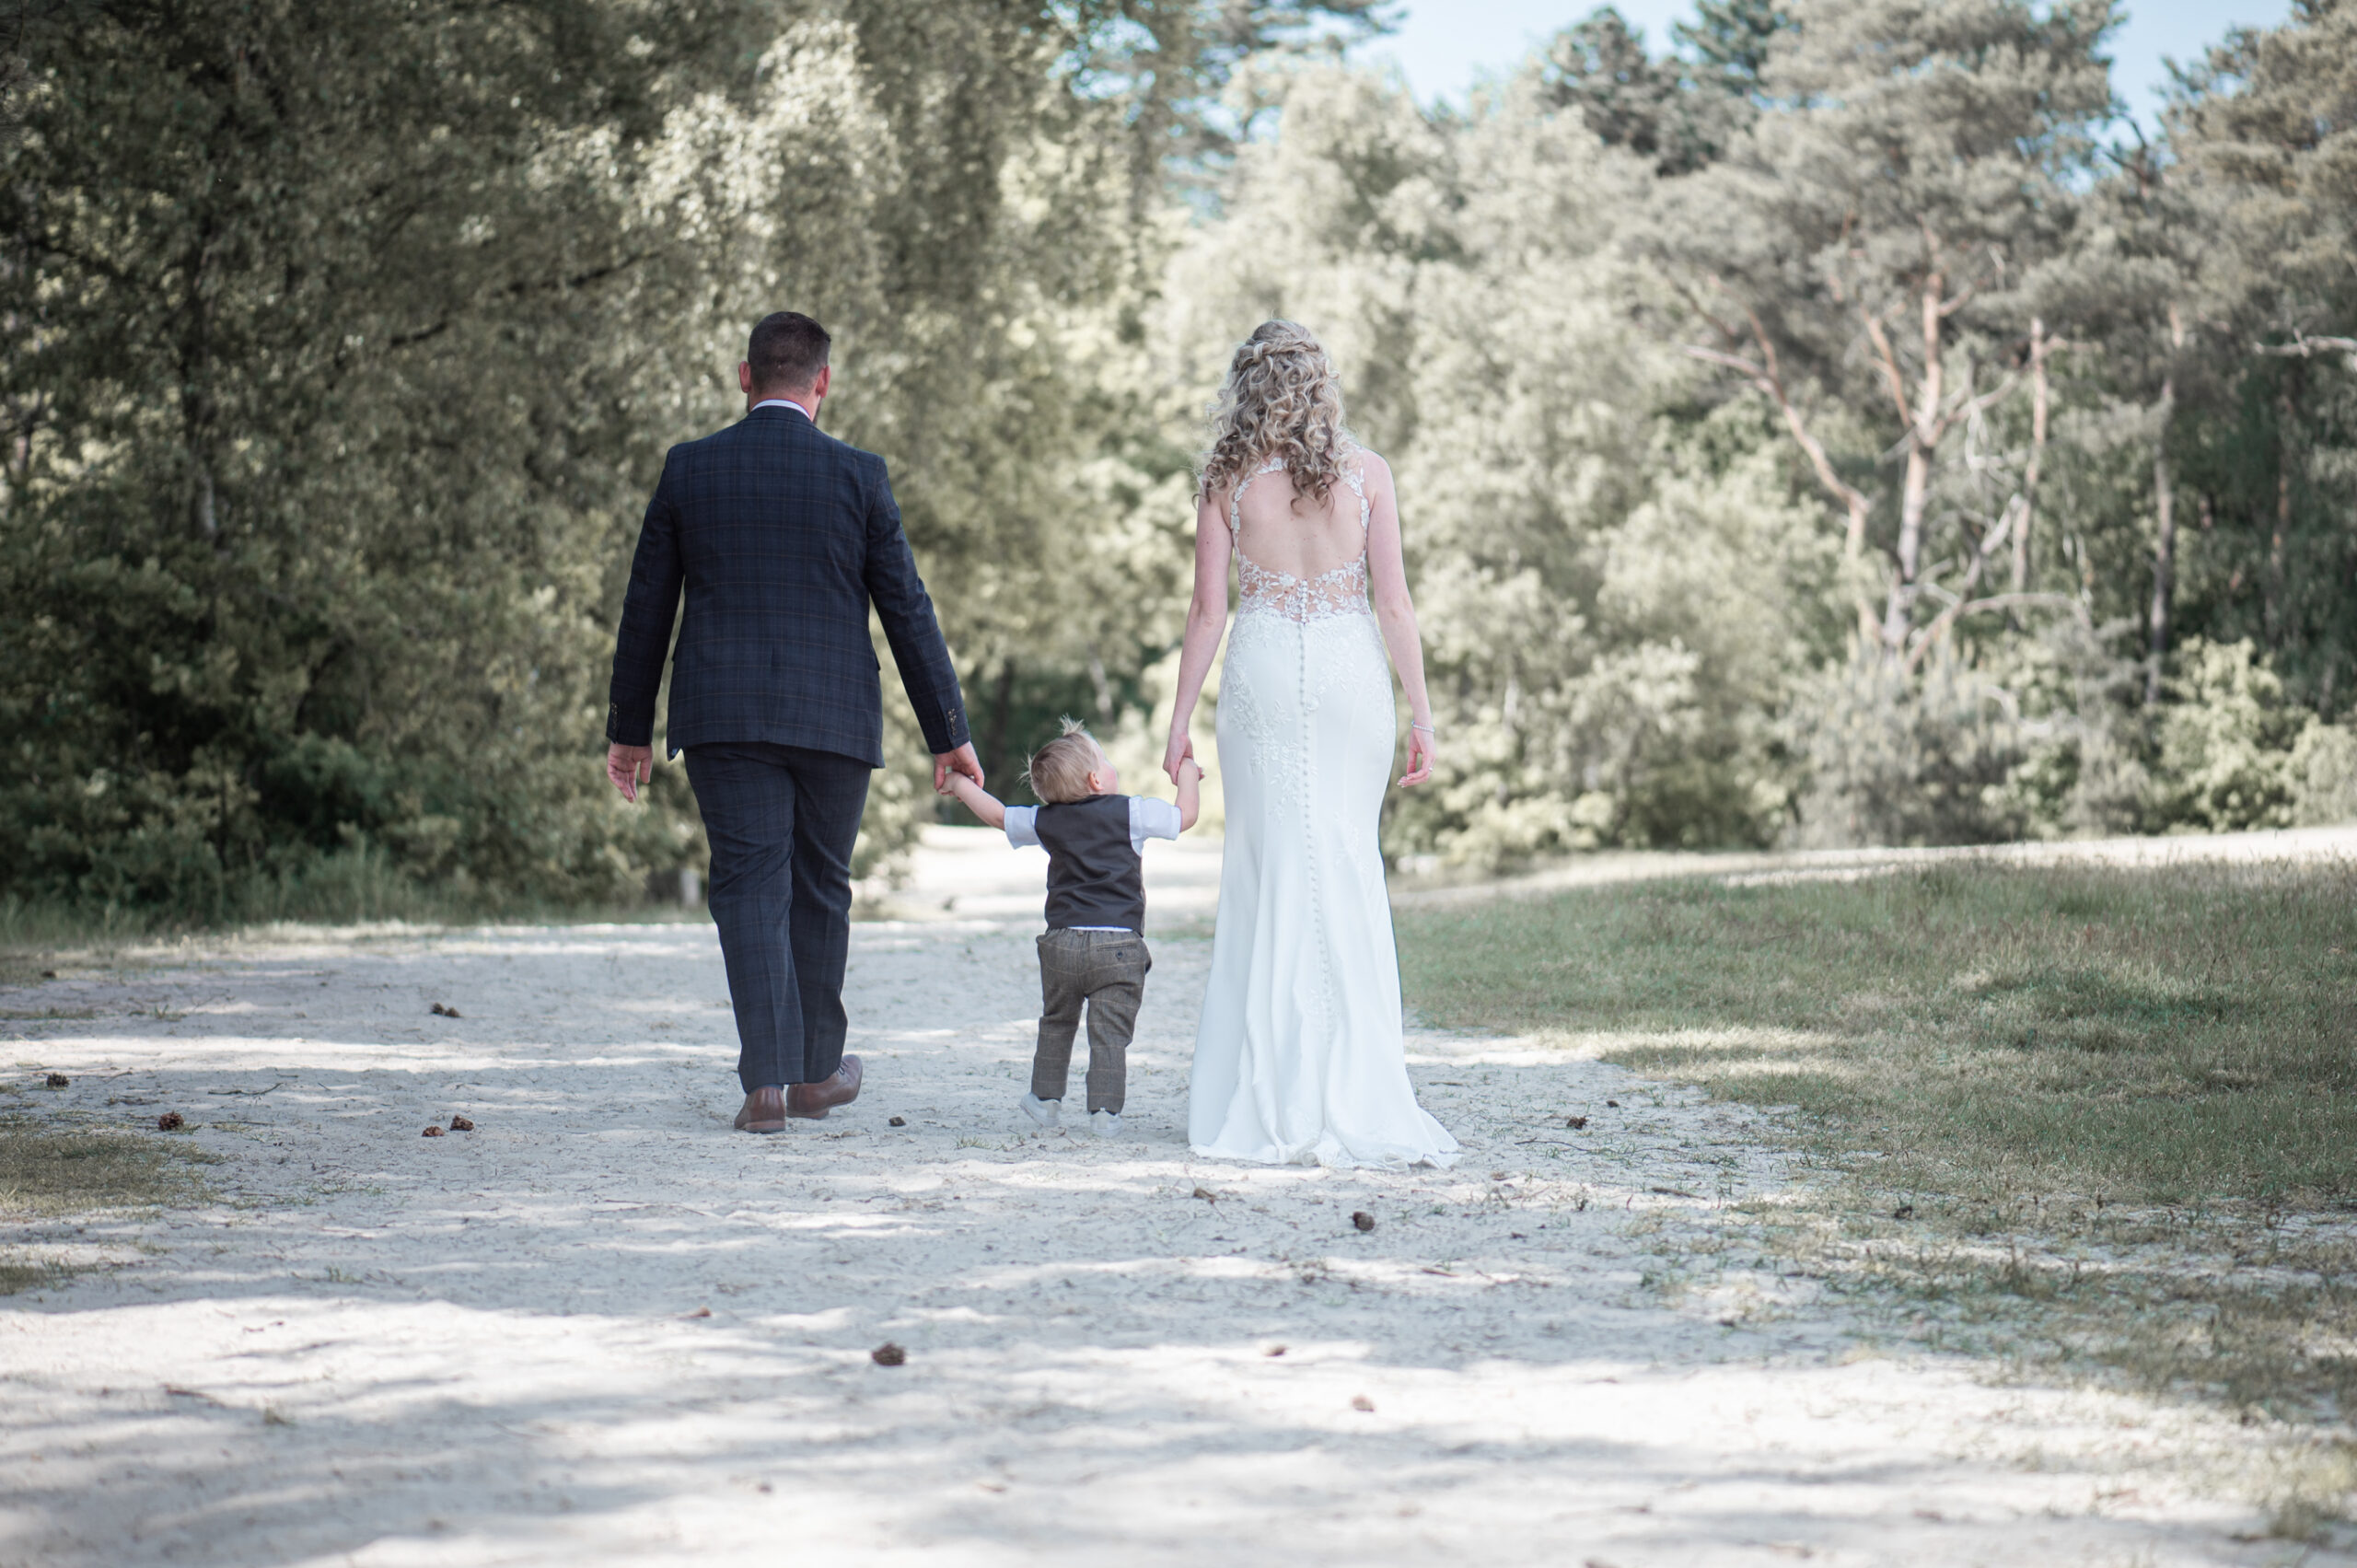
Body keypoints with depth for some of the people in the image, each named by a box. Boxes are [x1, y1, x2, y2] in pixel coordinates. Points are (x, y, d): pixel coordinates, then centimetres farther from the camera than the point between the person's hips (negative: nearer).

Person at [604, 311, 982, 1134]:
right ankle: (815, 1070, 25)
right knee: (820, 890, 13)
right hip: (834, 718, 0)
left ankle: (766, 1079, -9)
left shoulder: (688, 469, 2)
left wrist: (630, 727, 16)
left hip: (723, 718, 0)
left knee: (749, 888, 1)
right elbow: (907, 610, 0)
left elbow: (646, 608, 7)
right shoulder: (857, 475, -2)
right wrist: (948, 731, 7)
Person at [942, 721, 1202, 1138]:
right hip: (1118, 945, -3)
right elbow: (1185, 815, 5)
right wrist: (1188, 774, 24)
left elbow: (998, 815, 24)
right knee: (1110, 1033, -2)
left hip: (1062, 942, 3)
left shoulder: (1045, 820, 9)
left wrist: (962, 785, 41)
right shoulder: (1132, 812, -3)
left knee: (1056, 1023, 21)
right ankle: (1105, 1112, -7)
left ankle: (1046, 1099, 26)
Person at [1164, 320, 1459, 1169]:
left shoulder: (1226, 479, -1)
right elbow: (1393, 601, -3)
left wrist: (1181, 720, 5)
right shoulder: (1364, 471, -1)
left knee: (1270, 867, 5)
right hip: (1349, 668, 0)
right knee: (1350, 864, 9)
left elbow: (1207, 610, -1)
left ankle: (1277, 1095, 5)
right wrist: (1421, 712, 1)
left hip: (1262, 670, 0)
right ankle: (1353, 1087, 9)